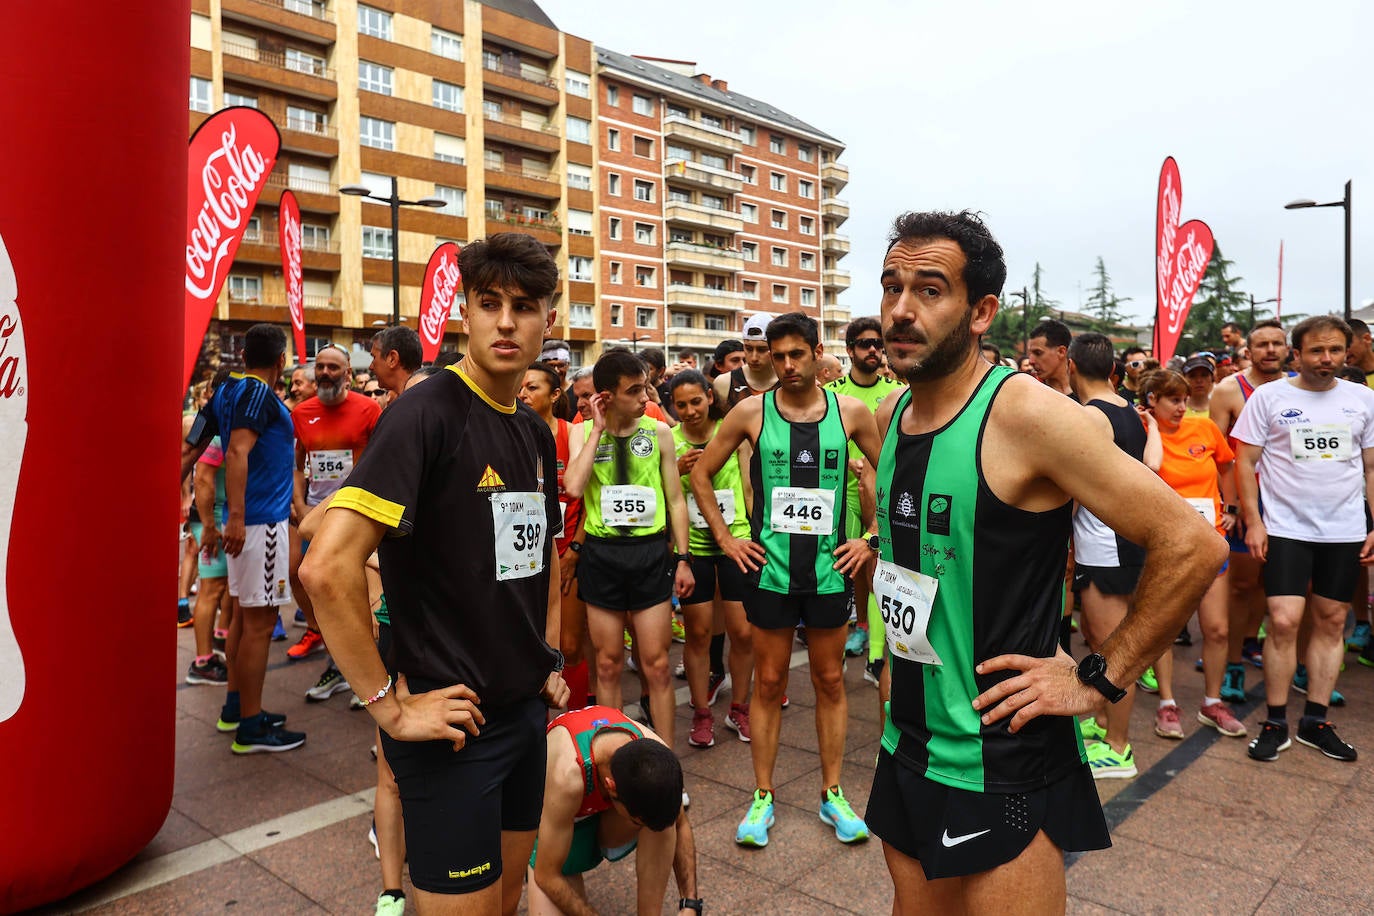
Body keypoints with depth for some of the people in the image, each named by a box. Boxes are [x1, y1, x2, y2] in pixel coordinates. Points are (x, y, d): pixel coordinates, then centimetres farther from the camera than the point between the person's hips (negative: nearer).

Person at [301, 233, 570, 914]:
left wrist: (550, 661, 13)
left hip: (527, 712, 8)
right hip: (453, 724, -7)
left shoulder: (536, 432, 6)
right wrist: (390, 705, -22)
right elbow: (327, 567, -28)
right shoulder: (427, 412, -18)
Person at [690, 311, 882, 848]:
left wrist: (872, 539, 3)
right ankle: (762, 797, 22)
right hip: (769, 571, -1)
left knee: (830, 682, 12)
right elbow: (701, 474, 6)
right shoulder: (752, 412, -2)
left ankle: (832, 794, 27)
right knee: (768, 683, 8)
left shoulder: (850, 412, -1)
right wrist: (725, 539, 1)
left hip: (829, 570, 1)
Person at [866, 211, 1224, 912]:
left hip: (1002, 770, -7)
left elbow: (1191, 545, -20)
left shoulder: (1024, 414, -20)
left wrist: (1098, 681, -15)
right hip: (906, 749, 7)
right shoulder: (891, 414, 3)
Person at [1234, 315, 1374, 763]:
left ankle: (1315, 721, 20)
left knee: (1332, 623, 8)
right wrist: (1253, 521, -10)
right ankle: (1275, 723, 5)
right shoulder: (1268, 397, -2)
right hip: (1286, 528, -3)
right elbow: (1245, 462, -3)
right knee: (1284, 622, -9)